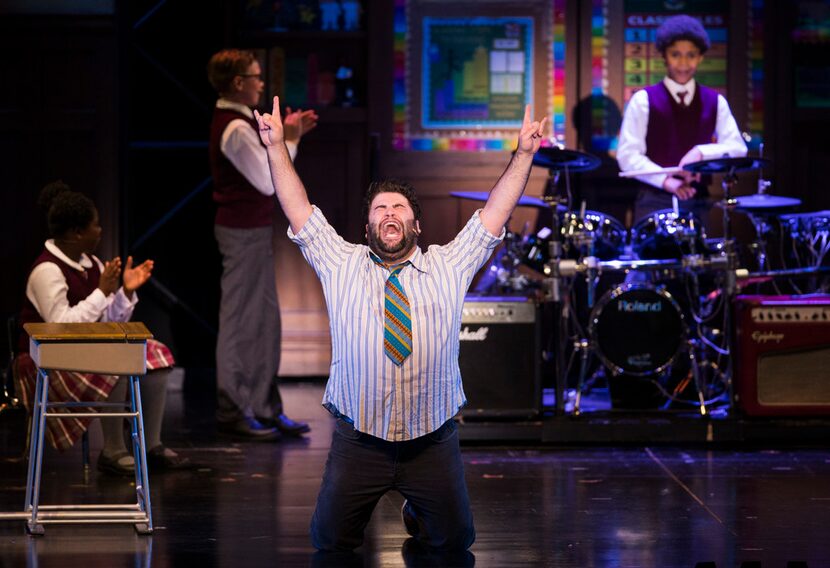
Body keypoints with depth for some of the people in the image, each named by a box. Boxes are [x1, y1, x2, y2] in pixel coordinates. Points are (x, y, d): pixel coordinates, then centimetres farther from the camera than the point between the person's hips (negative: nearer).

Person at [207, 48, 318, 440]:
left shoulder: (235, 123, 13)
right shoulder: (236, 129, -19)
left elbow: (262, 170, 16)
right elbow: (268, 181, -20)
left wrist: (290, 136, 11)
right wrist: (290, 140, -10)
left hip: (251, 230, 11)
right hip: (244, 232, -11)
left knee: (264, 319, 15)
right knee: (241, 320, -4)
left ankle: (264, 408, 22)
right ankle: (234, 412, 2)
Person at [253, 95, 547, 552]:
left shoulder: (449, 267, 8)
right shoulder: (340, 264, 7)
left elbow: (495, 213, 6)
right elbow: (298, 210, 4)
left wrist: (523, 155, 0)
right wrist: (276, 148, -2)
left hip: (433, 441, 1)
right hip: (357, 440, 0)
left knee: (454, 540, 4)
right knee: (330, 543, 0)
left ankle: (417, 513, 39)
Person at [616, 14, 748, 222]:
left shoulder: (715, 102, 9)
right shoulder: (643, 101, 0)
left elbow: (738, 148, 2)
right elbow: (628, 155, -5)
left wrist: (701, 152, -16)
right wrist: (665, 180, -18)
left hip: (697, 203, 3)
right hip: (654, 202, -3)